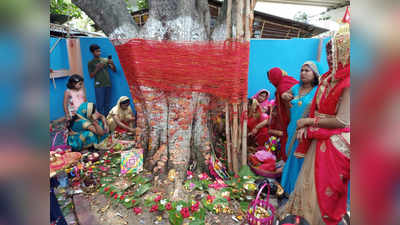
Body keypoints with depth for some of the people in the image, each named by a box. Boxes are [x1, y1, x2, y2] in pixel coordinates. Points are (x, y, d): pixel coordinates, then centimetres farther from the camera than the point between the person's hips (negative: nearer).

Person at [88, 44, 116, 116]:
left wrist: (112, 64, -10)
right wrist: (97, 68, -14)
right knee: (100, 104, -4)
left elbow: (114, 70, 9)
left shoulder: (105, 60, 11)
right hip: (99, 86, -3)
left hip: (108, 84, 3)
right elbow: (91, 76, -1)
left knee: (107, 104, 7)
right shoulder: (91, 63, 4)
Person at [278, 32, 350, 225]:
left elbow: (342, 121, -23)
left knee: (325, 184, 10)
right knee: (308, 175, 20)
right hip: (318, 139, 7)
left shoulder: (348, 83, -20)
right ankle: (296, 208, 39)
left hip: (335, 143, -7)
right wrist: (305, 126, -8)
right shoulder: (327, 78, 5)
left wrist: (309, 121, -15)